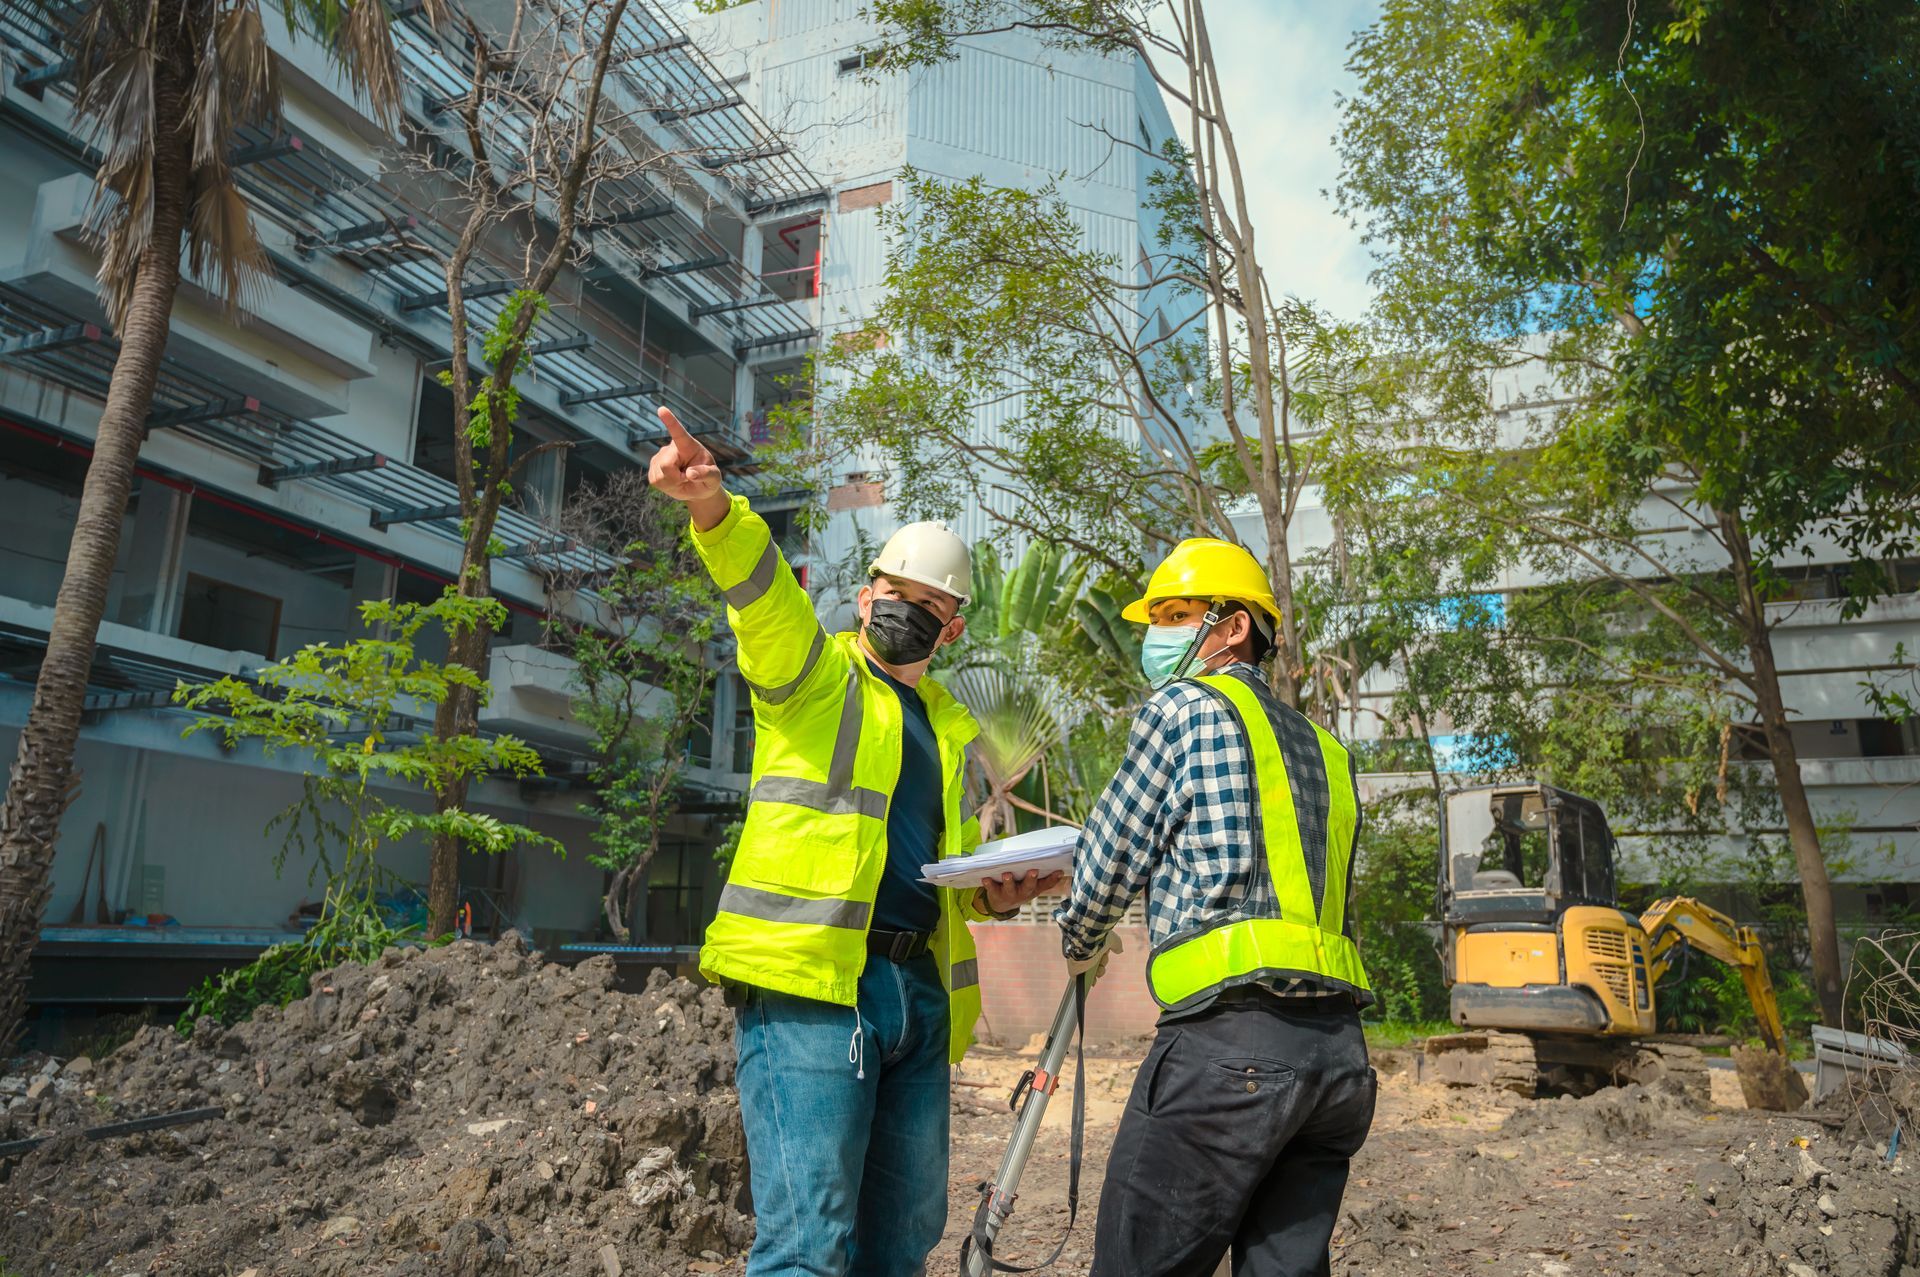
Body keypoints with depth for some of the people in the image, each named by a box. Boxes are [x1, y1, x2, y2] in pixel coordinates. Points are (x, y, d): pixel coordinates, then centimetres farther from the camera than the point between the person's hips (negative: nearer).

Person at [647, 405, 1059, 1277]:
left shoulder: (953, 727, 21)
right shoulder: (811, 673, 5)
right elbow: (760, 586, -16)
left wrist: (996, 890, 8)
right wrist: (712, 506, -36)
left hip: (920, 992, 7)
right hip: (809, 977, -6)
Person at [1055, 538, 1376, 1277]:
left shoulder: (1185, 706, 1)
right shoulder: (1323, 748, 22)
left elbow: (1111, 857, 4)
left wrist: (1080, 944, 22)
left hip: (1231, 1042, -8)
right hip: (1341, 1050, 8)